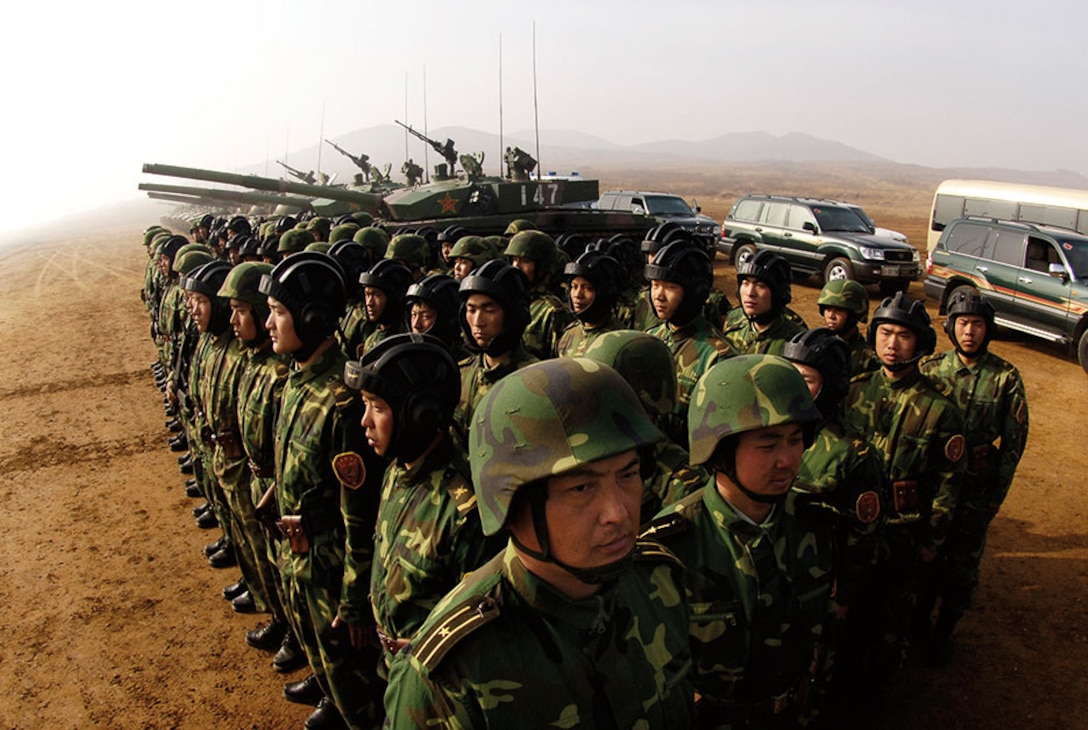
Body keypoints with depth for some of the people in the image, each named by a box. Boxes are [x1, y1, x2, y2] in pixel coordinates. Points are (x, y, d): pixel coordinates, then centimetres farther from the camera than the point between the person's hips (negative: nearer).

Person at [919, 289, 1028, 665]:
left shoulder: (1005, 377, -9)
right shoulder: (931, 368, -4)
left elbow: (1014, 440, -2)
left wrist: (997, 494, -2)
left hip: (975, 487, -1)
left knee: (962, 564, 8)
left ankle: (944, 632, 28)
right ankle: (918, 620, 34)